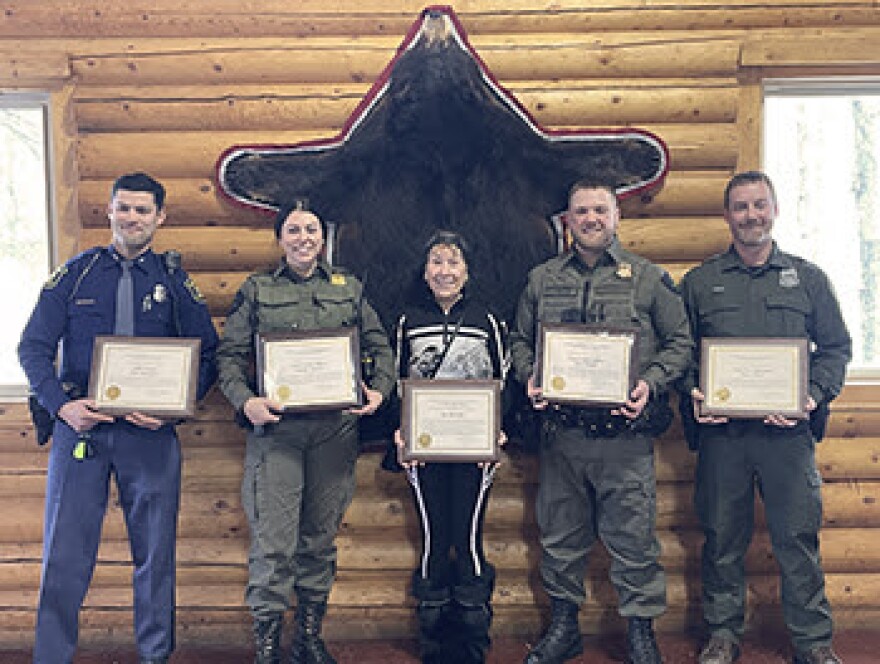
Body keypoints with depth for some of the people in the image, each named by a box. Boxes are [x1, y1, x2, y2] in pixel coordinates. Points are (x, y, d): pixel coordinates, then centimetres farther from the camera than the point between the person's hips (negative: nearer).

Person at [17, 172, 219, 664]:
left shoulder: (174, 281, 6)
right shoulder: (77, 274, 6)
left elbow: (208, 356, 5)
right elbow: (34, 347, 3)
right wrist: (61, 404, -13)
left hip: (151, 434, 0)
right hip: (80, 427, 0)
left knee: (156, 552, 9)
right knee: (65, 553, 3)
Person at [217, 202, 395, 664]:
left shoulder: (348, 288, 14)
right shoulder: (256, 290, 8)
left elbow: (381, 347, 15)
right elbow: (229, 355, 3)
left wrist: (379, 391, -2)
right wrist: (245, 401, -13)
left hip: (335, 428, 2)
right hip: (276, 425, -2)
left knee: (321, 535, 10)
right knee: (273, 540, -6)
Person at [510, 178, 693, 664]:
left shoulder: (648, 278, 4)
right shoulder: (542, 279, 10)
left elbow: (680, 343, 5)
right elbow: (519, 340, 17)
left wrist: (651, 382, -10)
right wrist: (529, 377, -1)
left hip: (625, 432, -2)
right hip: (561, 431, 3)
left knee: (632, 535, 4)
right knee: (560, 534, 12)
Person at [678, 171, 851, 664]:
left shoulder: (808, 278, 10)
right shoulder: (699, 283, 9)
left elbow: (836, 346, 10)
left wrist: (815, 396, -5)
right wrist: (693, 394, -7)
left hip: (788, 433, 0)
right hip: (720, 433, 0)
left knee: (798, 536, 4)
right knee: (723, 538, 8)